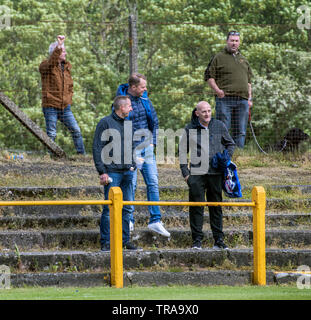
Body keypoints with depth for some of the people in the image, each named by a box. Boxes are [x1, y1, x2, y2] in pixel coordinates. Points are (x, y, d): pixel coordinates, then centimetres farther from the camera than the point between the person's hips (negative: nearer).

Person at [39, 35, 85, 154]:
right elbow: (51, 63, -32)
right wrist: (59, 46, -42)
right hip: (50, 107, -5)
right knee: (51, 134, -1)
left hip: (65, 107, 5)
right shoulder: (45, 66, -6)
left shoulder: (66, 66, 14)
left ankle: (82, 154, 7)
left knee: (76, 131, 0)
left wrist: (69, 98, 13)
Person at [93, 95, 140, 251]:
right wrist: (102, 172, -14)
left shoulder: (128, 124, 15)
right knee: (109, 208, -7)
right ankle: (105, 242, -3)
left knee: (127, 208, 8)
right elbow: (97, 149, -9)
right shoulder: (105, 123, -7)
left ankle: (125, 240, 15)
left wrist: (132, 165, 14)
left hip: (127, 172, 7)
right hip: (112, 172, -7)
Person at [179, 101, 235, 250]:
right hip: (196, 174, -1)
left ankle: (219, 240, 12)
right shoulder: (190, 129, 4)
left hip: (215, 173, 1)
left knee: (216, 206, 6)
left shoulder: (219, 126, 7)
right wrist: (185, 171, 4)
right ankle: (197, 240, 2)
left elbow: (230, 144, 19)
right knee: (196, 207, -3)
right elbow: (182, 150, 11)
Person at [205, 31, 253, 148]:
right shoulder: (219, 58, 4)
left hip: (242, 100, 5)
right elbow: (208, 76, 2)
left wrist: (249, 98, 16)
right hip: (225, 99, -5)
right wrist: (217, 90, -13)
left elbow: (248, 81, 25)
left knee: (240, 132, 4)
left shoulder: (243, 60, 21)